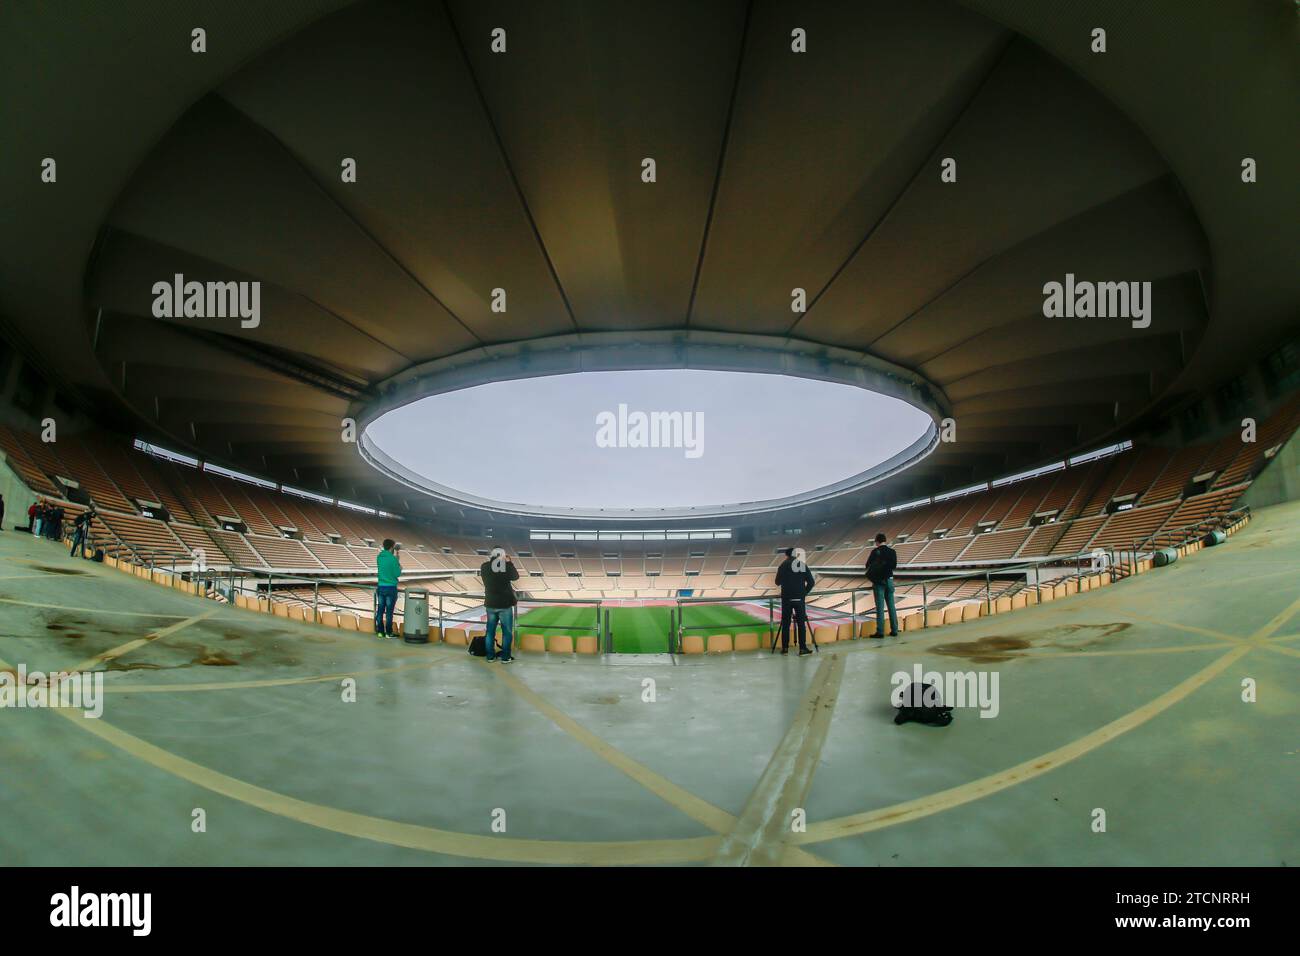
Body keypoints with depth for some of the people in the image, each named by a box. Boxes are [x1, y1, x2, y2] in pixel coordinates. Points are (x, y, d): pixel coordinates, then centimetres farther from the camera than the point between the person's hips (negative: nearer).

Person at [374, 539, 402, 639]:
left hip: (381, 587, 6)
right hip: (391, 588, -6)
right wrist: (400, 567, 8)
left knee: (380, 611, 9)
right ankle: (389, 633, 4)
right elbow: (397, 574, -12)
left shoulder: (379, 557, 4)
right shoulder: (393, 559, -15)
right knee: (389, 611, 0)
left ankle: (380, 632, 13)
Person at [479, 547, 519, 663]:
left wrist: (490, 560, 14)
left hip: (490, 603, 3)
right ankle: (505, 657, 7)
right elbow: (515, 576, 3)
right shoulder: (506, 565, -13)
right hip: (505, 603, -3)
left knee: (490, 631, 13)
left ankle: (490, 656, 17)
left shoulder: (484, 566, -3)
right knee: (507, 631, 6)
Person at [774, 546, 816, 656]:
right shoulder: (803, 565, 4)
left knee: (785, 623, 6)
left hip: (786, 598, 0)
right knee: (801, 623, 3)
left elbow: (778, 582, 4)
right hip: (799, 598, 0)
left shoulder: (784, 565, 1)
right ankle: (802, 648, 0)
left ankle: (785, 648, 7)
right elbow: (811, 582, 1)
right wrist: (805, 592, 13)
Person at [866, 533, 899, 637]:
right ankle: (894, 630, 12)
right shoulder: (892, 552, 2)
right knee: (891, 606, 10)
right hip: (889, 580, 3)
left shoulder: (875, 551, -8)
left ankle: (880, 631, -4)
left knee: (880, 606, -3)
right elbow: (894, 565, 7)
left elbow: (868, 565, -4)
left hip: (878, 581, -3)